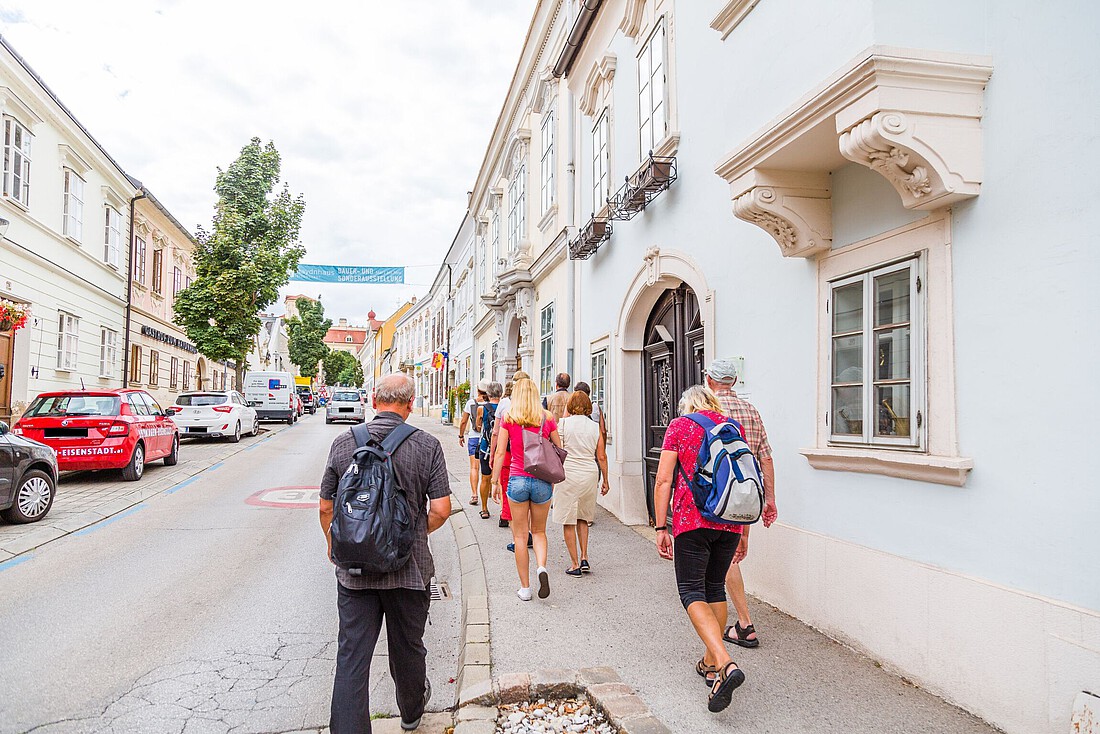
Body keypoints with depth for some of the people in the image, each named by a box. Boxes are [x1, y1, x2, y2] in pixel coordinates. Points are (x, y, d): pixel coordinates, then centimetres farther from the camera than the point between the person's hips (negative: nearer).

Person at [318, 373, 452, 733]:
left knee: (351, 656, 8)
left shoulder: (344, 442, -4)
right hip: (409, 568, 0)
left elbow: (326, 507, 2)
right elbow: (441, 509, -11)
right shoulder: (427, 445, -11)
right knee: (407, 649, 20)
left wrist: (333, 542, 21)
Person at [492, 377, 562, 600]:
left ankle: (525, 588, 15)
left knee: (520, 535, 10)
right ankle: (542, 567, -8)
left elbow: (500, 452, -3)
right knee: (539, 531, 19)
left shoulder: (508, 418, -3)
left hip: (517, 479, -1)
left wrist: (495, 482, 4)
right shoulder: (547, 418, 0)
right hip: (542, 481, 1)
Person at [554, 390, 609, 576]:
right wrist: (605, 481, 12)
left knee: (568, 521, 6)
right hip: (590, 475, 3)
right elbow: (602, 457, 5)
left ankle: (575, 565, 8)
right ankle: (584, 558, 14)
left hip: (568, 474, -3)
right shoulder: (595, 426, 4)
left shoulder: (564, 423, -4)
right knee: (583, 518, 21)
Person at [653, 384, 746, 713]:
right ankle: (711, 663, 26)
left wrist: (661, 528, -1)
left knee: (692, 591, 0)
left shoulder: (678, 426, 1)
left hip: (692, 521, -5)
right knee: (715, 588, 18)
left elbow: (664, 480, -5)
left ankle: (725, 664, -17)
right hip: (731, 522, 5)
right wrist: (743, 531, 20)